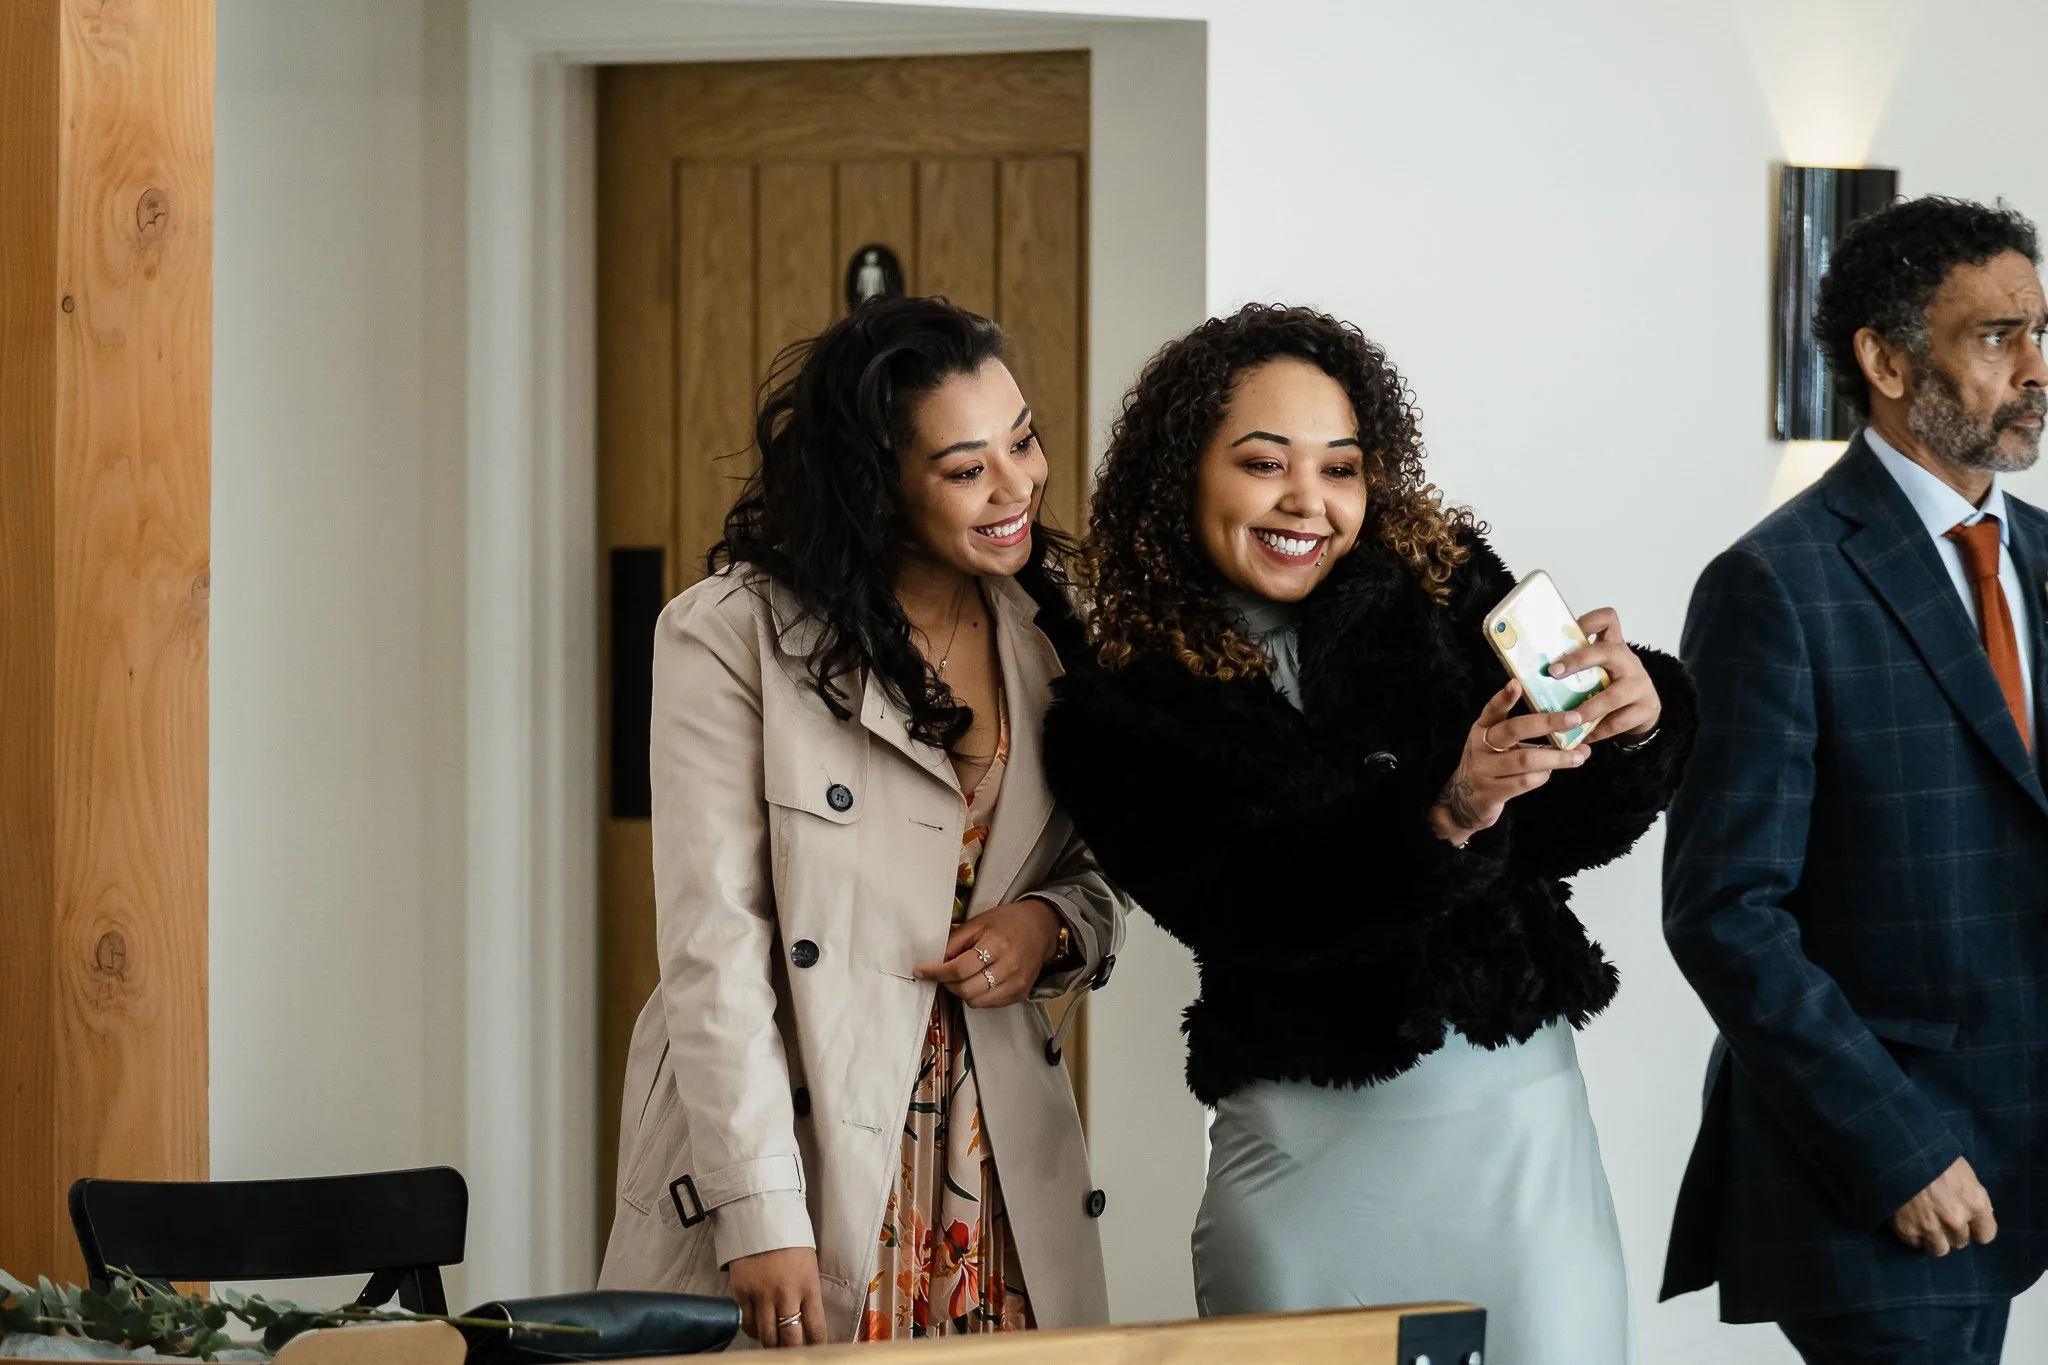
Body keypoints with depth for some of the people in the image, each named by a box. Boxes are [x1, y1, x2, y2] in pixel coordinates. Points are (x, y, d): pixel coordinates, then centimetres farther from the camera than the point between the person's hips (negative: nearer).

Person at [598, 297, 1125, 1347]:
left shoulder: (1043, 635, 7)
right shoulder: (733, 637, -9)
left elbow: (1095, 875, 19)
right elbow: (714, 942, -14)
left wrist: (1052, 925, -6)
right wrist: (760, 1215, -21)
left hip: (994, 1168, 4)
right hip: (797, 1150, -4)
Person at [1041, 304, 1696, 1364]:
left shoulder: (1443, 591, 3)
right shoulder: (1123, 718, -1)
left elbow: (1564, 831, 0)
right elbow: (1244, 909, -14)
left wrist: (1634, 725, -22)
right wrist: (1443, 819, -29)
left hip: (1518, 1116, 2)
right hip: (1305, 1147, -1)